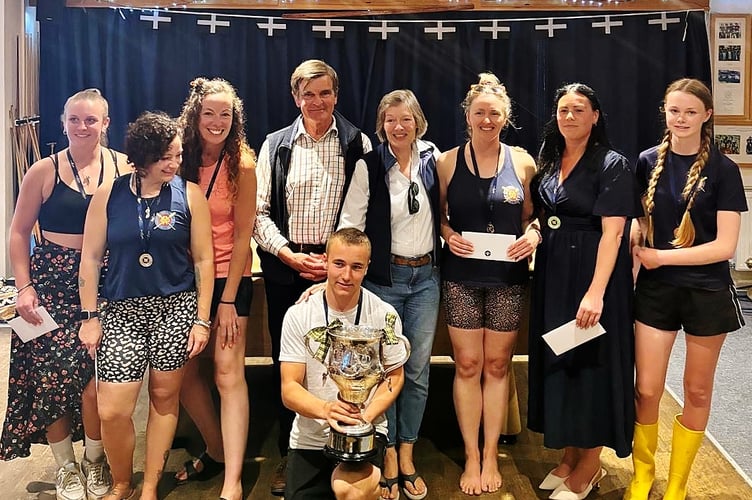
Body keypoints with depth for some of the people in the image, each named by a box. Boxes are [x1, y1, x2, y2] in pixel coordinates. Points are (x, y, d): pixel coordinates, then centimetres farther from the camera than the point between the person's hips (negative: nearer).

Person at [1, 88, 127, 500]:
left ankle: (95, 459, 22)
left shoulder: (124, 168, 2)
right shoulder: (44, 171, 1)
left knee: (96, 377, -4)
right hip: (52, 283, 0)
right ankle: (66, 466, 22)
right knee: (53, 374, 1)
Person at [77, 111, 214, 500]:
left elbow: (203, 259, 0)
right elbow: (90, 257, 4)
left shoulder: (189, 195, -1)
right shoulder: (108, 195, 1)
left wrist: (201, 319, -3)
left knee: (165, 396, 9)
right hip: (123, 309, 1)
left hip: (176, 307, 0)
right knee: (112, 411, -4)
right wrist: (89, 317, 2)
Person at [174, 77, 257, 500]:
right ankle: (217, 452, 28)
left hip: (229, 278, -5)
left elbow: (243, 236, -9)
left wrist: (228, 300, -11)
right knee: (184, 369, 9)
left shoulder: (242, 165, -9)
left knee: (229, 372, -10)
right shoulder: (183, 158, 1)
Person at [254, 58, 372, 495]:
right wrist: (291, 256, -7)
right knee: (286, 361, 7)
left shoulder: (358, 144, 4)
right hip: (286, 267, 2)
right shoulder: (276, 145, 8)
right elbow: (260, 211, 4)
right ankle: (289, 454, 22)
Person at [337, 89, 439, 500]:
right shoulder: (368, 166, -8)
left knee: (418, 370, 9)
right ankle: (388, 456, 20)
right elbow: (350, 223, -10)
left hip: (426, 275, 4)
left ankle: (407, 456, 22)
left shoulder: (431, 157, 3)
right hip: (383, 277, -3)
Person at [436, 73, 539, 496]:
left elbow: (533, 217, 10)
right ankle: (471, 457, 18)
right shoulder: (448, 162, 1)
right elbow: (438, 215, 9)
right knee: (467, 366, 4)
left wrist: (532, 235, -11)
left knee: (497, 365, 9)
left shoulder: (523, 163, 2)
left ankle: (491, 456, 23)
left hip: (508, 276, 1)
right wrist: (449, 234, -11)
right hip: (461, 276, 0)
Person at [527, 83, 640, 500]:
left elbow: (612, 232, -19)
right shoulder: (548, 161, 9)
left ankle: (589, 466, 18)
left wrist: (596, 292, -26)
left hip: (593, 273, -7)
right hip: (553, 273, 7)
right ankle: (570, 454, 28)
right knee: (557, 361, 12)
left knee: (592, 362, 2)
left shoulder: (612, 165, -11)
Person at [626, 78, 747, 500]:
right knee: (647, 390, 2)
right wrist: (634, 249, -7)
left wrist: (663, 256, -15)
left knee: (697, 392, 10)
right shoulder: (648, 163, 1)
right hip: (655, 289, 2)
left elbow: (725, 246, -12)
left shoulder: (723, 170, -6)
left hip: (707, 291, -1)